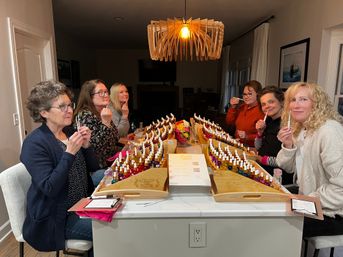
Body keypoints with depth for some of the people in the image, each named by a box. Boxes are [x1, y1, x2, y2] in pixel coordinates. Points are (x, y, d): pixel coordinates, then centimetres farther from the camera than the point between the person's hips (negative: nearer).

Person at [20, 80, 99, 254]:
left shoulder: (70, 132, 3)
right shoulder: (34, 143, -16)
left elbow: (93, 169, 5)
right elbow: (49, 188, -23)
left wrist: (86, 146, -12)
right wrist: (69, 153, -29)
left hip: (82, 205, 7)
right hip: (56, 217, -6)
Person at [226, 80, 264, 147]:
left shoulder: (262, 110, -17)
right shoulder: (242, 107, 7)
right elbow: (229, 122, 12)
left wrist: (247, 136, -25)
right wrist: (233, 107, 2)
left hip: (251, 148, -7)